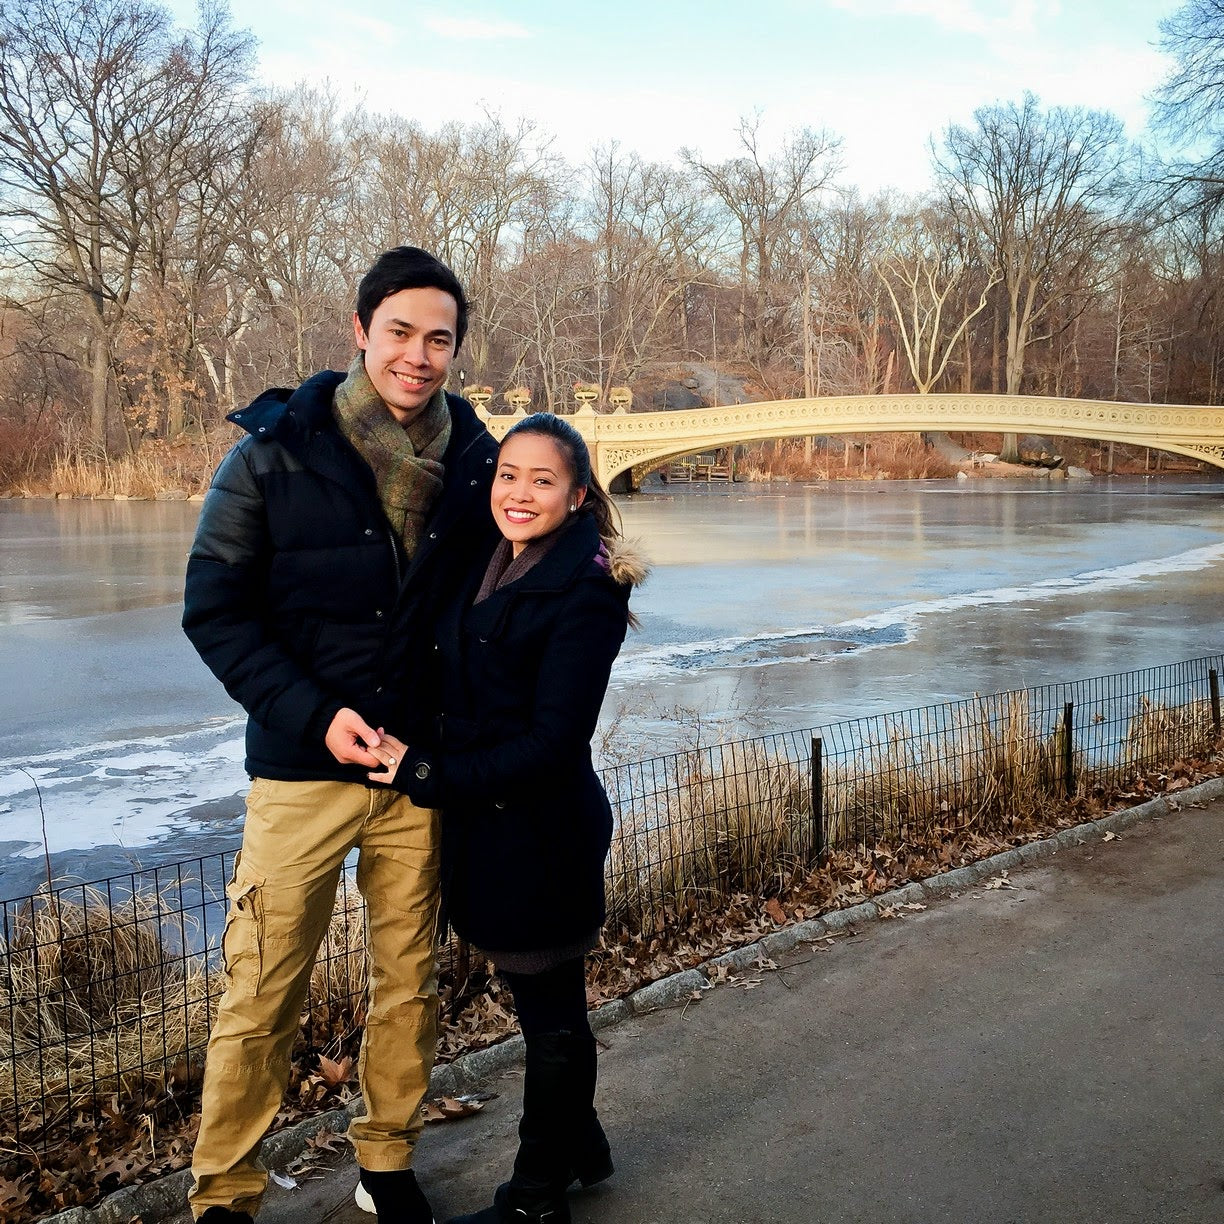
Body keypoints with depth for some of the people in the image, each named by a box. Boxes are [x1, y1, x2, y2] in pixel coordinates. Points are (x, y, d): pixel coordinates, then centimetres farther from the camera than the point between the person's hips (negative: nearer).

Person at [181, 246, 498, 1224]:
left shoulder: (474, 461, 1)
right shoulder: (276, 453, -6)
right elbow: (214, 609, -5)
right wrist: (312, 715, -15)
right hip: (303, 769, -2)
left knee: (410, 984, 13)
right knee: (263, 997, 5)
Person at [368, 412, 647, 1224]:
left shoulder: (585, 593, -18)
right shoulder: (488, 570, 7)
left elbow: (552, 742, -21)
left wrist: (429, 773, -16)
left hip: (542, 832, -8)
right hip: (489, 825, 8)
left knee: (549, 1012, 11)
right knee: (548, 1003, 22)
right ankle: (580, 1147, 44)